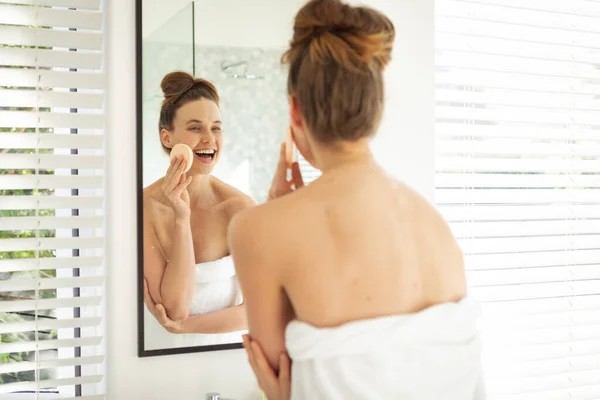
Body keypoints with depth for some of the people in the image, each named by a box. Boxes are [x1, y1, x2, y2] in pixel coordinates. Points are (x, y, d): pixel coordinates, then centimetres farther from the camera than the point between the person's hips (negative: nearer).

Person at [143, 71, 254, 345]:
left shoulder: (240, 207, -7)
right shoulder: (144, 207, -9)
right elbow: (175, 308, -14)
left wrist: (187, 325, -12)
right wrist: (181, 219, -19)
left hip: (226, 347, 1)